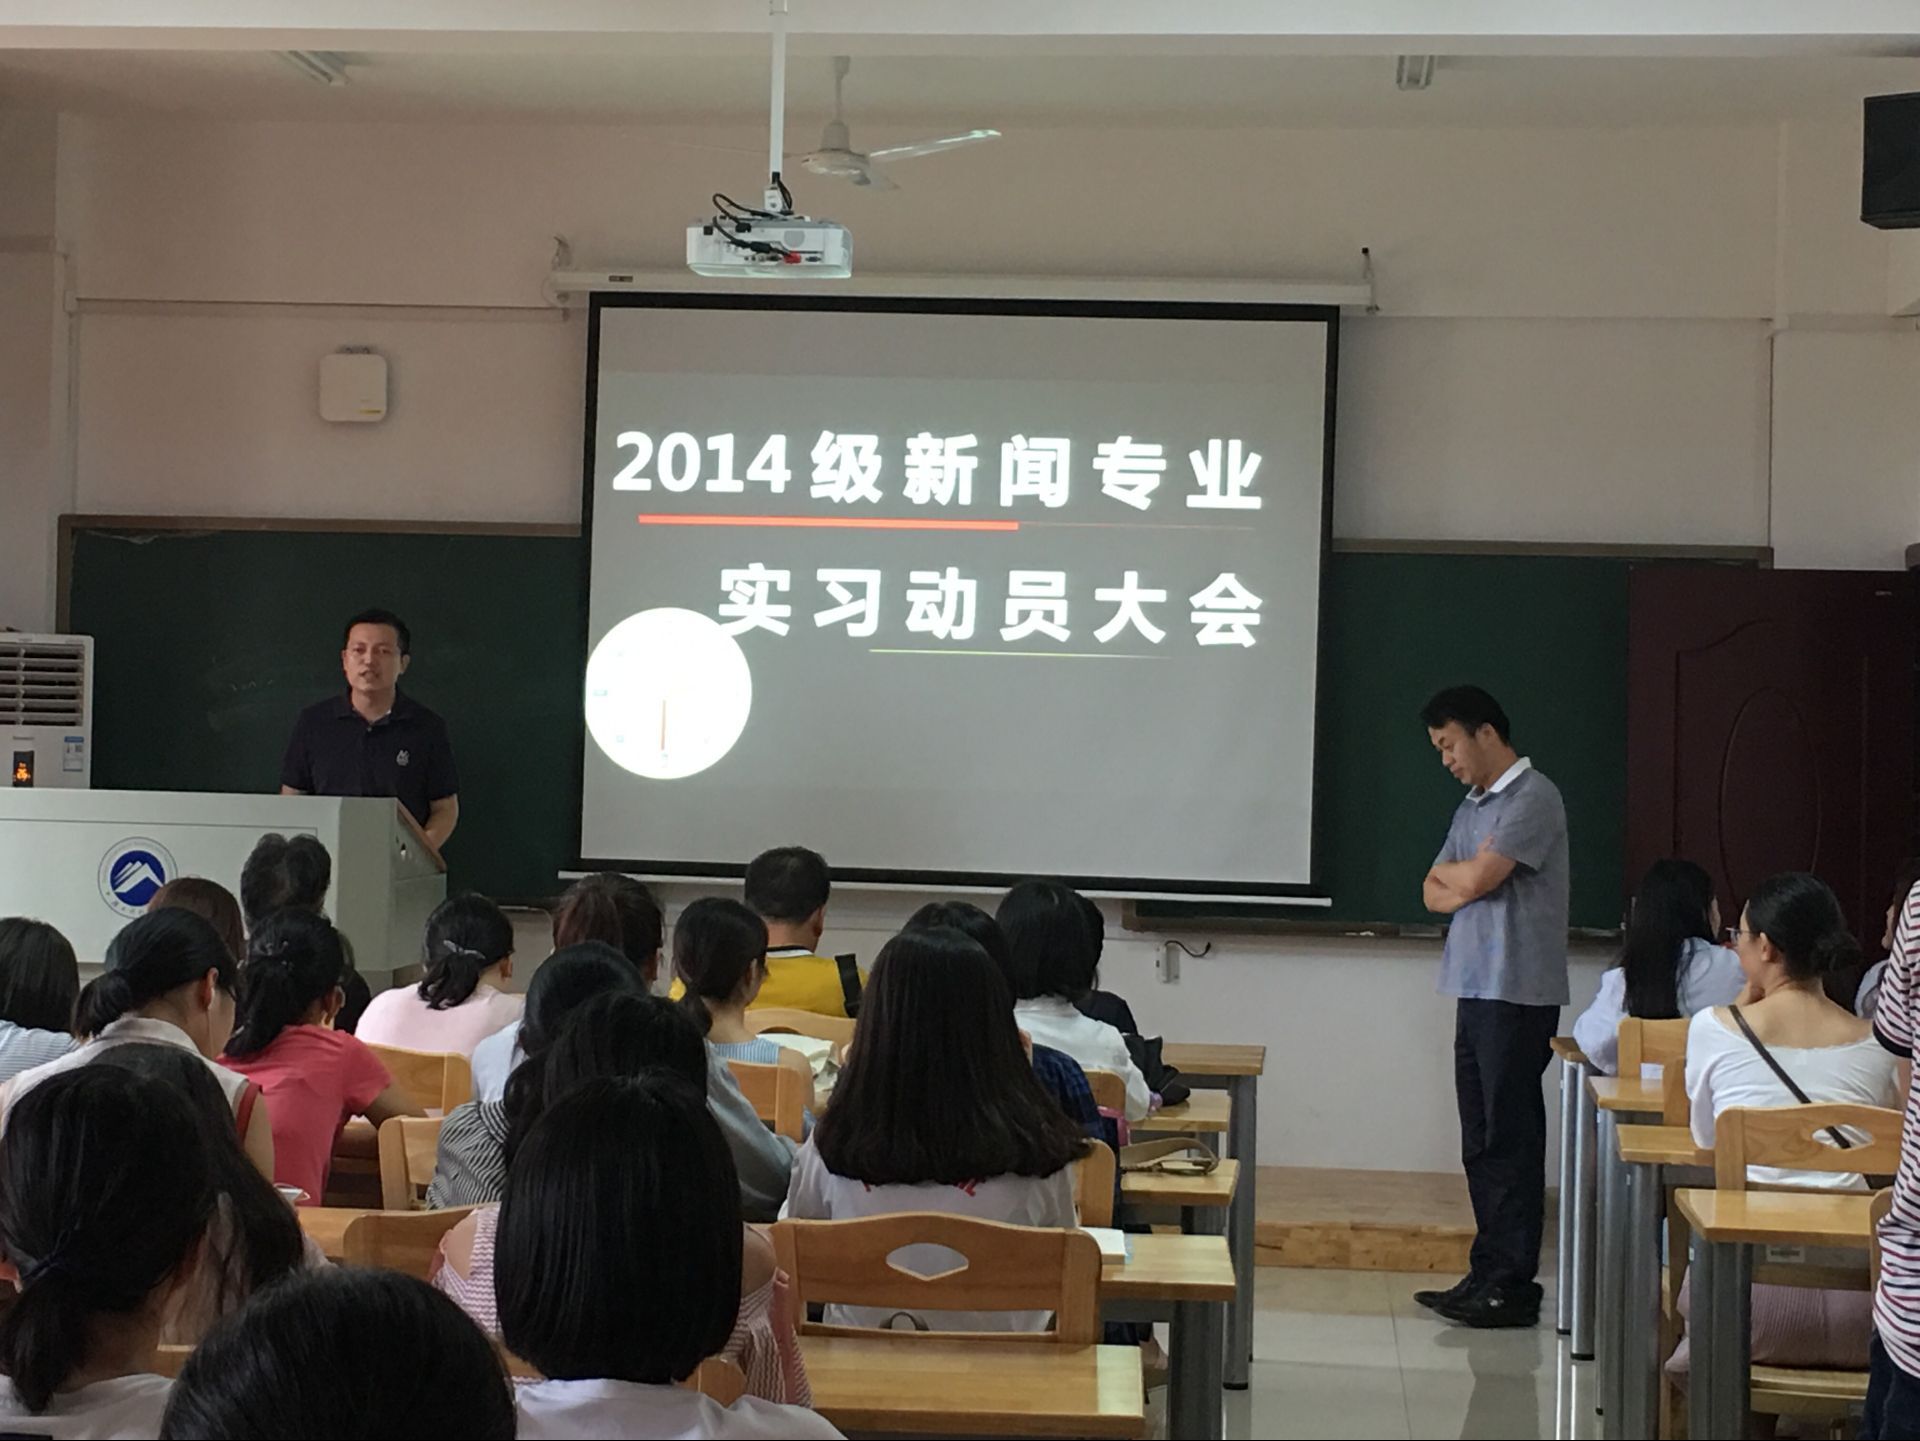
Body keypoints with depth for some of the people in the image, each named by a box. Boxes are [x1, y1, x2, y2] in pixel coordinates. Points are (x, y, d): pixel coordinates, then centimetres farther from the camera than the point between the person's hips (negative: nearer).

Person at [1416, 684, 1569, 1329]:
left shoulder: (1533, 798, -9)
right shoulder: (1473, 807, 20)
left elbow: (1477, 878, -17)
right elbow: (1436, 894, 16)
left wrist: (1449, 873, 4)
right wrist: (1462, 883, -5)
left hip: (1518, 995, -9)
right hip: (1476, 989, 9)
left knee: (1510, 1142, -6)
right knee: (1481, 1144, 10)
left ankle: (1513, 1286, -2)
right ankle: (1486, 1275, 15)